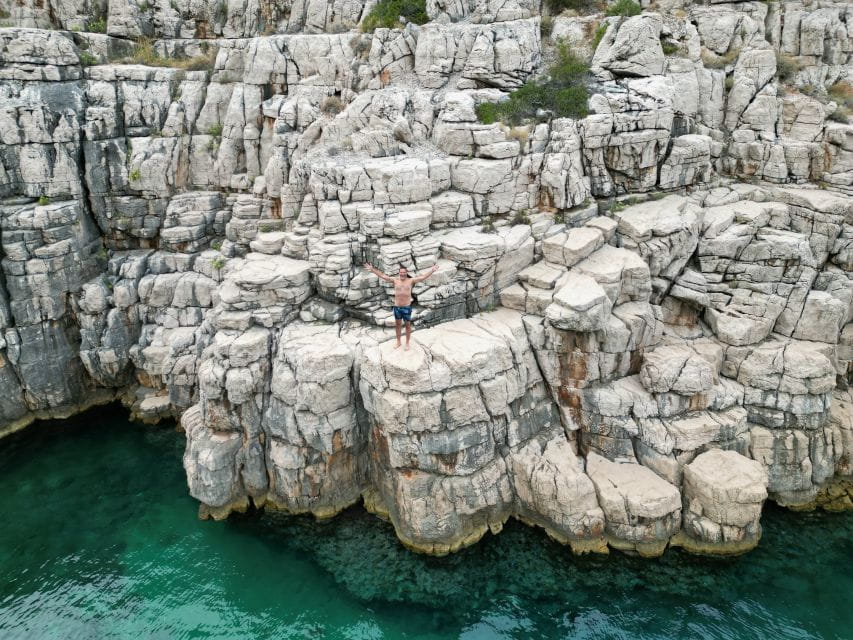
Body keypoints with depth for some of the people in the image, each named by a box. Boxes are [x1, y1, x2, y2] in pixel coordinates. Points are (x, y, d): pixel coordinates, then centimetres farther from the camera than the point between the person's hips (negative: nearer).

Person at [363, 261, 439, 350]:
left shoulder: (411, 281, -4)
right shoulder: (395, 280, -1)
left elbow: (423, 277, -9)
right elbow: (382, 276, -1)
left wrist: (432, 270, -19)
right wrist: (372, 269, -6)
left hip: (407, 307, -2)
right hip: (397, 307, 2)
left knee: (408, 325, 9)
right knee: (398, 324, 15)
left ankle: (407, 343, 23)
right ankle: (398, 342, 31)